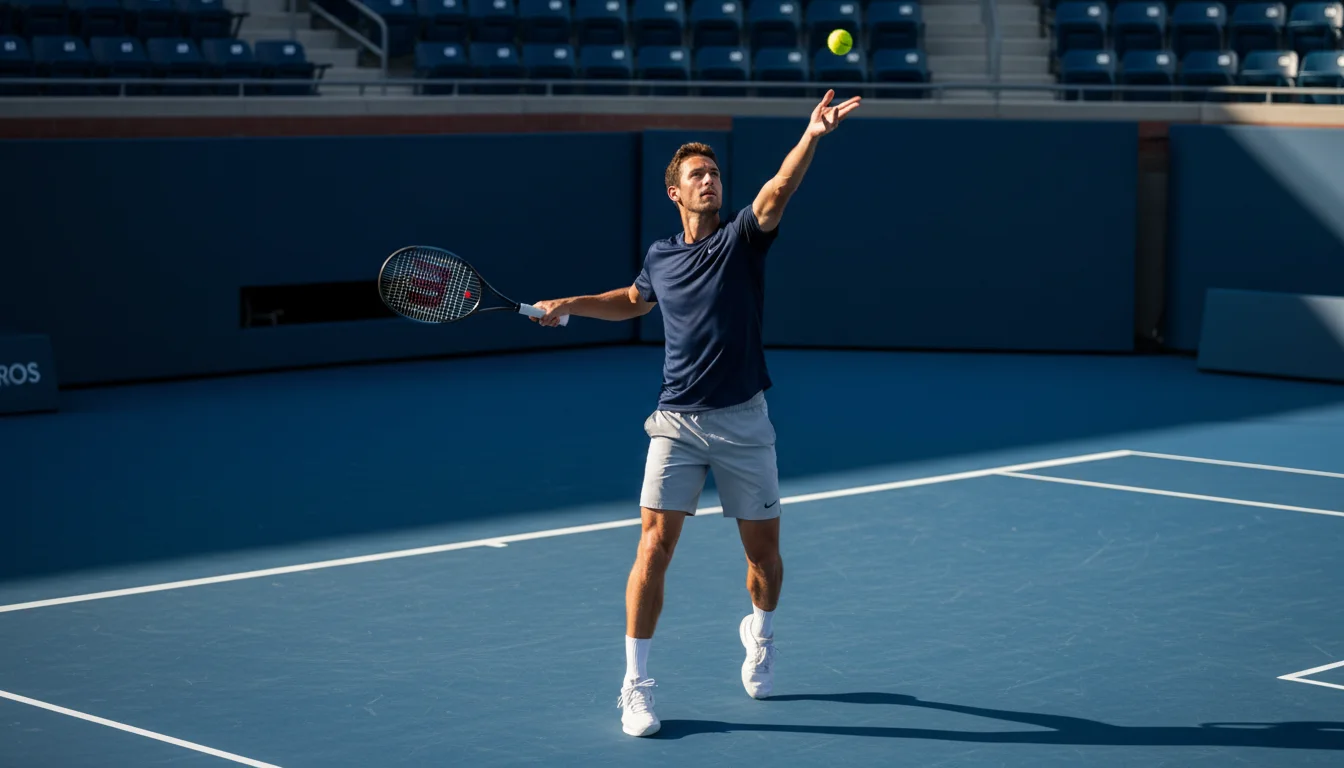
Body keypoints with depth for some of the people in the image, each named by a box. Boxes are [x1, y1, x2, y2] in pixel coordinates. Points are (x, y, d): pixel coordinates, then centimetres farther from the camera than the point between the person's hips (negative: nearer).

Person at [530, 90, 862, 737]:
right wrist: (570, 305, 18)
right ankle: (636, 685, -2)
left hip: (743, 421, -1)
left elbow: (778, 191, -24)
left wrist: (812, 135, -41)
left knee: (764, 548, 9)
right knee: (655, 545, -9)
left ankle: (760, 636, 41)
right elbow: (633, 301, 32)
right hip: (677, 421, 1)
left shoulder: (743, 238, -2)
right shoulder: (659, 257, 8)